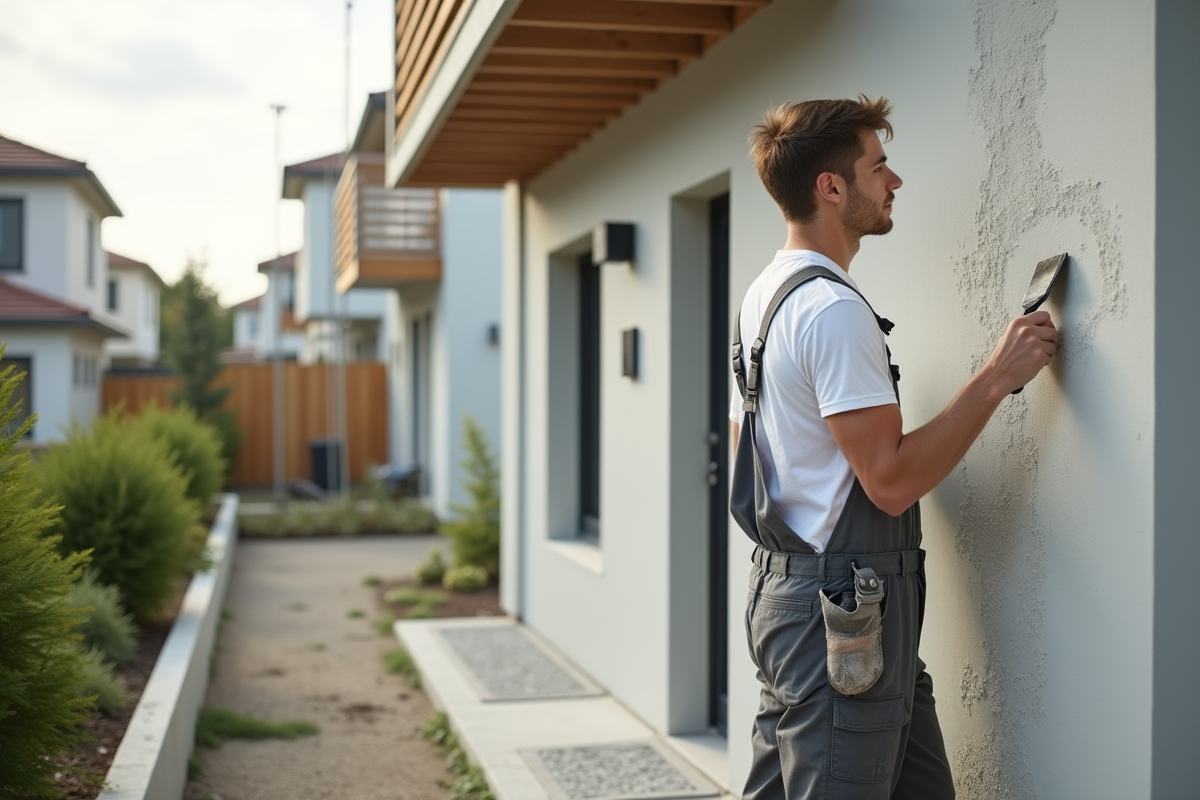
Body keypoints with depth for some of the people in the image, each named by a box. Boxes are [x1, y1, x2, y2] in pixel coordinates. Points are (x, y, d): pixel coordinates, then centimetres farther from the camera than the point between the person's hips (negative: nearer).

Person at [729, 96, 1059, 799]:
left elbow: (744, 444, 22)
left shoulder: (764, 294, 15)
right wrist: (998, 378, -15)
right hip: (844, 611, -10)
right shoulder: (833, 308, -17)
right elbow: (891, 480, -21)